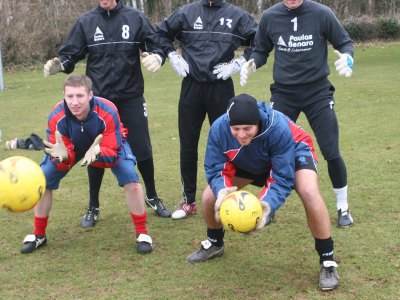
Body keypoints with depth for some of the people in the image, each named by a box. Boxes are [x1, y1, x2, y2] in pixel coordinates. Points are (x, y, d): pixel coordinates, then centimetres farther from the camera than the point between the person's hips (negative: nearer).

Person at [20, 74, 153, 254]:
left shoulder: (107, 112, -40)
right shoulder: (56, 117, -34)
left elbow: (113, 154, -37)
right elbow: (65, 159, -30)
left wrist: (97, 153, -60)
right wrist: (63, 155, -55)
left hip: (110, 144, -2)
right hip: (71, 147, 2)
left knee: (130, 178, -25)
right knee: (43, 179, -8)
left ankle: (142, 234, -8)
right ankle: (38, 235, 13)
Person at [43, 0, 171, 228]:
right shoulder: (86, 22, 1)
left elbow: (157, 45, -1)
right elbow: (71, 54, 2)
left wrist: (156, 57, -24)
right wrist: (59, 64, -20)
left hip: (131, 98, 0)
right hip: (98, 100, 1)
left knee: (142, 151, 8)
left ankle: (152, 198, 30)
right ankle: (93, 207, 23)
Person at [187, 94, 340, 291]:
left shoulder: (279, 129, -43)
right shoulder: (218, 129, -33)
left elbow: (283, 177, -38)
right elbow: (214, 168, -23)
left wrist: (268, 204, -56)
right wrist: (221, 191, -46)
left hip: (293, 152, -4)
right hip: (248, 162, 4)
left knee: (309, 193, -34)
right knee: (210, 197, -7)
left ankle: (327, 261, -16)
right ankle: (214, 244, 27)